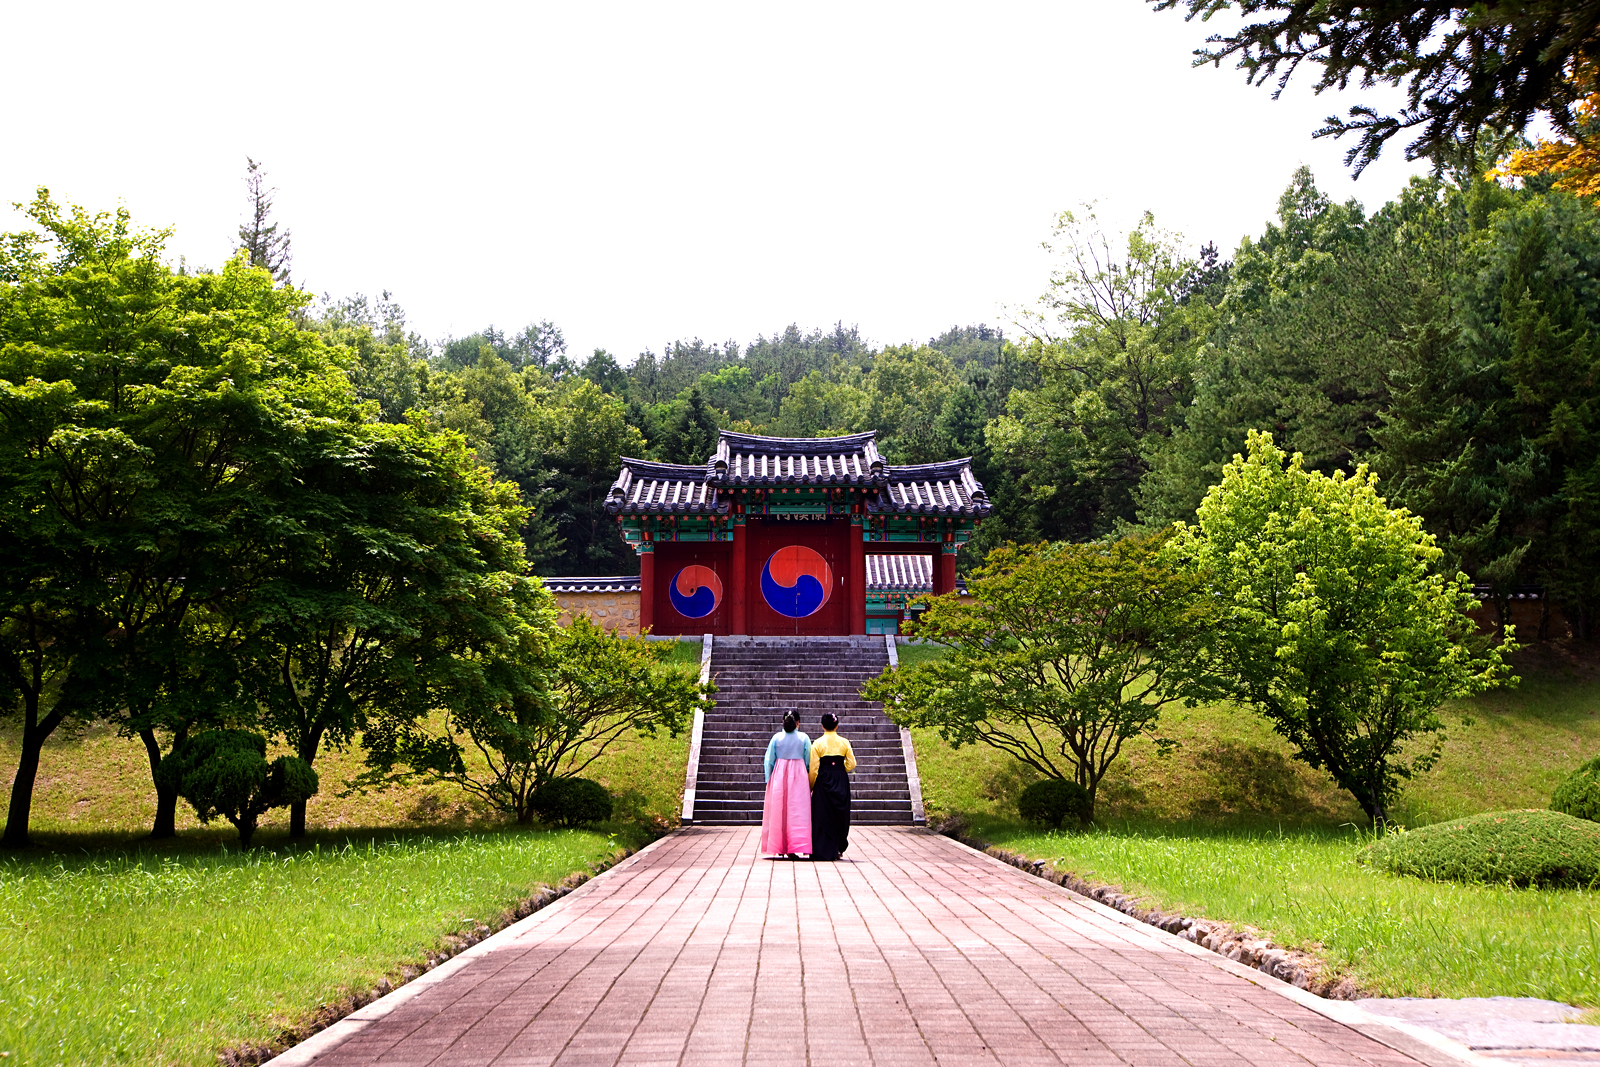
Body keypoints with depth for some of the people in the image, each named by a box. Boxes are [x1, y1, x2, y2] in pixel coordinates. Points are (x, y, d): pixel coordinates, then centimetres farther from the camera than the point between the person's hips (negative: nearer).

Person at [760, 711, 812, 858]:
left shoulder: (777, 737, 1)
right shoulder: (804, 738, 0)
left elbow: (769, 761, 2)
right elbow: (809, 762, 1)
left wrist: (769, 780, 11)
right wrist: (809, 781, 10)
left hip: (779, 775, 1)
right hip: (798, 775, -1)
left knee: (778, 810, 8)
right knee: (797, 811, -1)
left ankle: (779, 848, 12)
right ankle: (793, 848, -9)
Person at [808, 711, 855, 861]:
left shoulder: (817, 743, -5)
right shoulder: (844, 743, 1)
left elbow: (813, 768, -7)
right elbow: (851, 763, 0)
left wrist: (810, 786, 3)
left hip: (823, 782, -2)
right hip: (841, 782, 2)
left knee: (822, 817, 3)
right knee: (840, 815, 14)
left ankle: (822, 851, 0)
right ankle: (838, 849, 19)